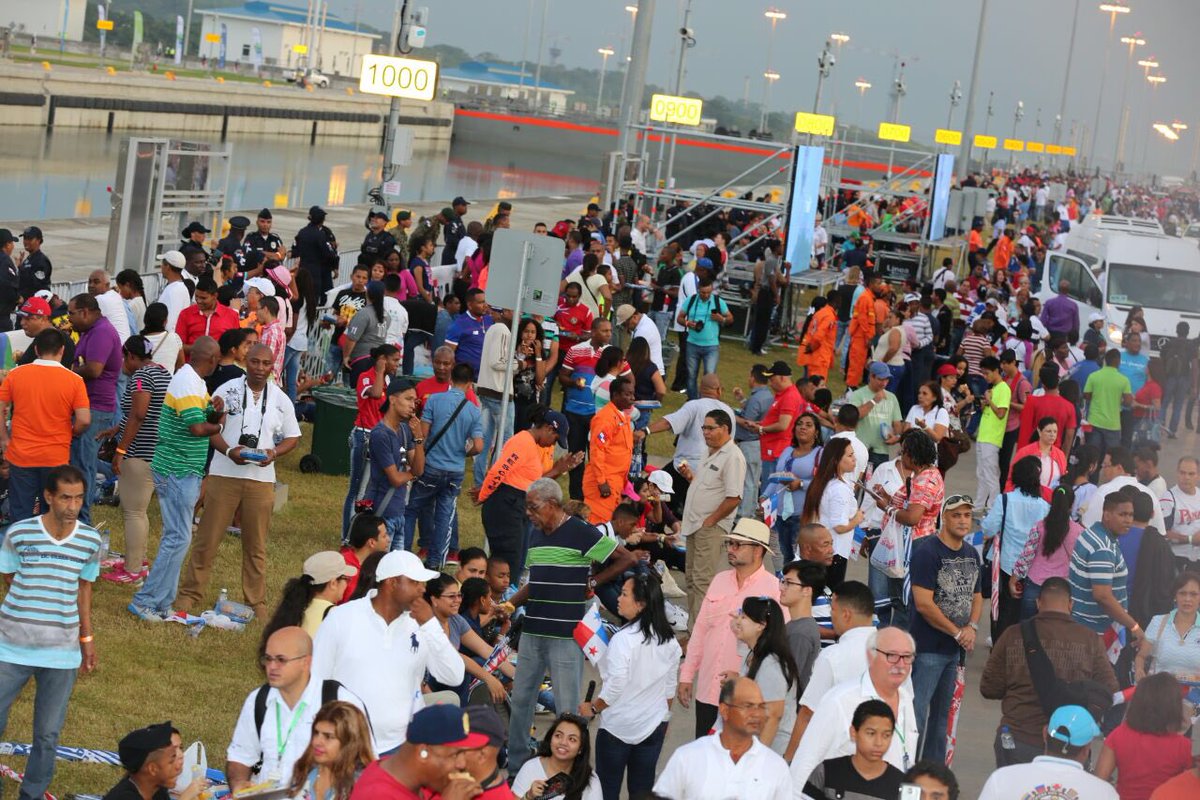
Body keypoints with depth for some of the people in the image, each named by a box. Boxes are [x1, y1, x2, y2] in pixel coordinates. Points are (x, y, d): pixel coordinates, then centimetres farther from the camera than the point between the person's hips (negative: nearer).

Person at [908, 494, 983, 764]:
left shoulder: (972, 554, 11)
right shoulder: (927, 552, -14)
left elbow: (976, 595, 20)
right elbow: (923, 603, -19)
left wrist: (972, 627, -1)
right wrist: (957, 633, -13)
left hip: (957, 649, 8)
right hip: (928, 648, -8)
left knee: (941, 714, 15)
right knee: (916, 712, -10)